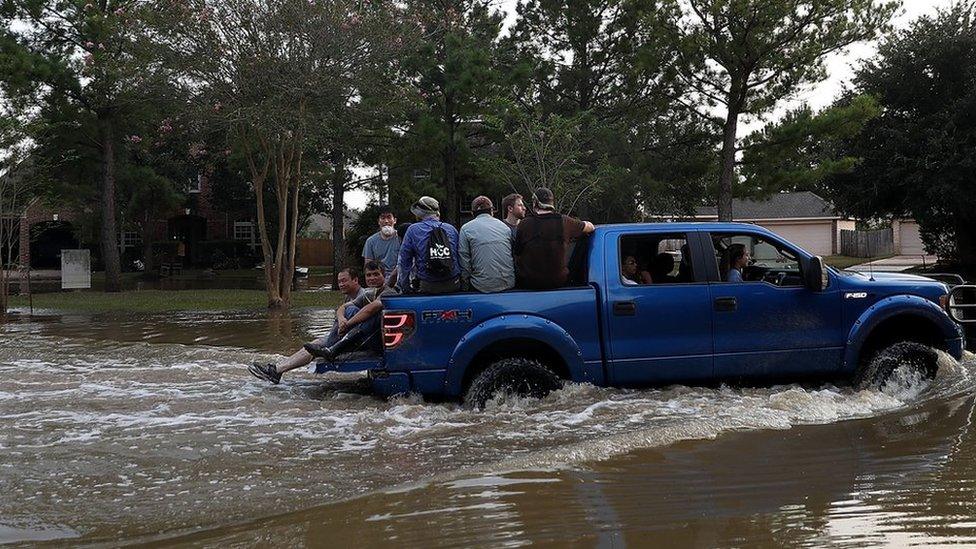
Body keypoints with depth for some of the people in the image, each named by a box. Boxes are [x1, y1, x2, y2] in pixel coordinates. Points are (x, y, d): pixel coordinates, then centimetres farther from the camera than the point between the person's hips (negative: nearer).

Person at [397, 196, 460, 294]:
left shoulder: (413, 230, 2)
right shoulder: (451, 229, 9)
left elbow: (405, 262, 4)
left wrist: (405, 288, 12)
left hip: (427, 287, -3)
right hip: (453, 286, 3)